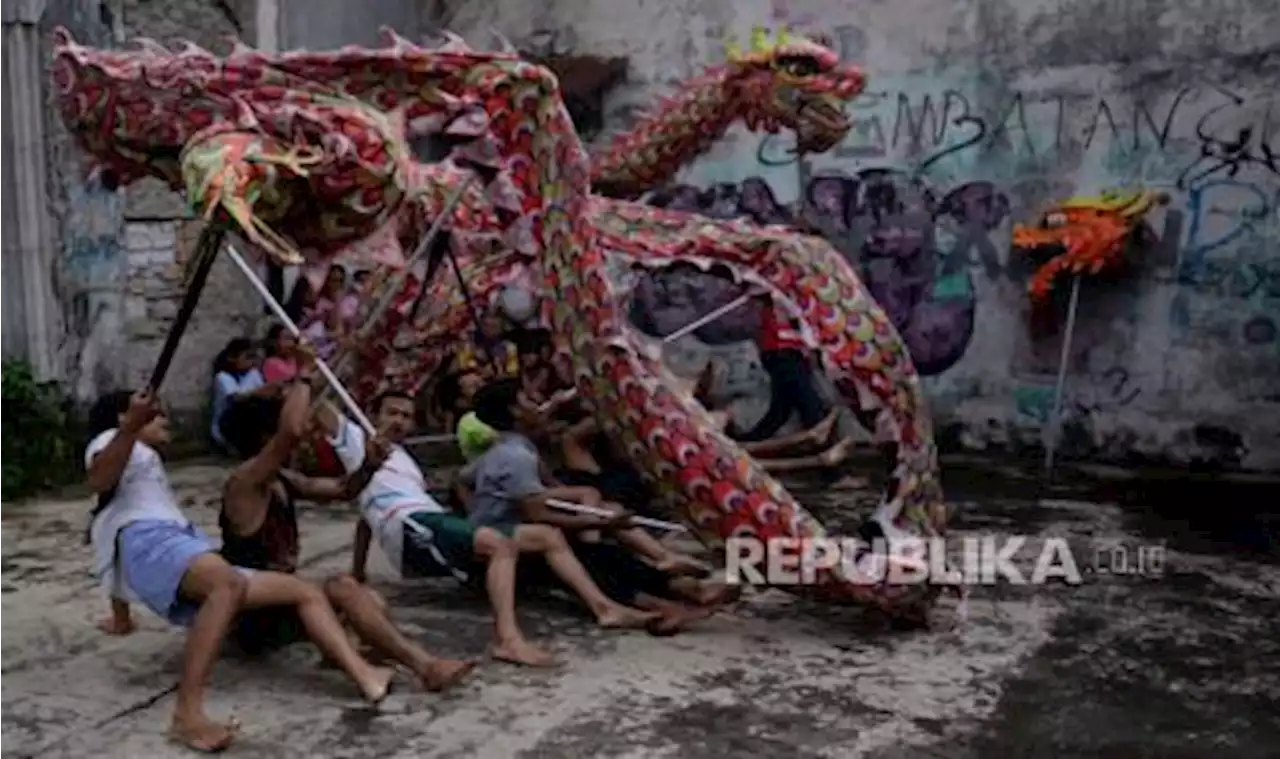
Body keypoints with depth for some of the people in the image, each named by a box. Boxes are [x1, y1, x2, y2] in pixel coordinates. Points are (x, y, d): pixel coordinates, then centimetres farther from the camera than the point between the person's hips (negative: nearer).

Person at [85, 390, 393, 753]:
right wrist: (132, 427, -27)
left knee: (304, 591, 2)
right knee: (228, 582, -41)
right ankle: (187, 715, -49)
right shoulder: (111, 440, 16)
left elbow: (117, 559, 47)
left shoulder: (146, 461, 42)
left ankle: (363, 674, -18)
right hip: (149, 542, -9)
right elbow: (98, 480, -12)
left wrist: (121, 618, 56)